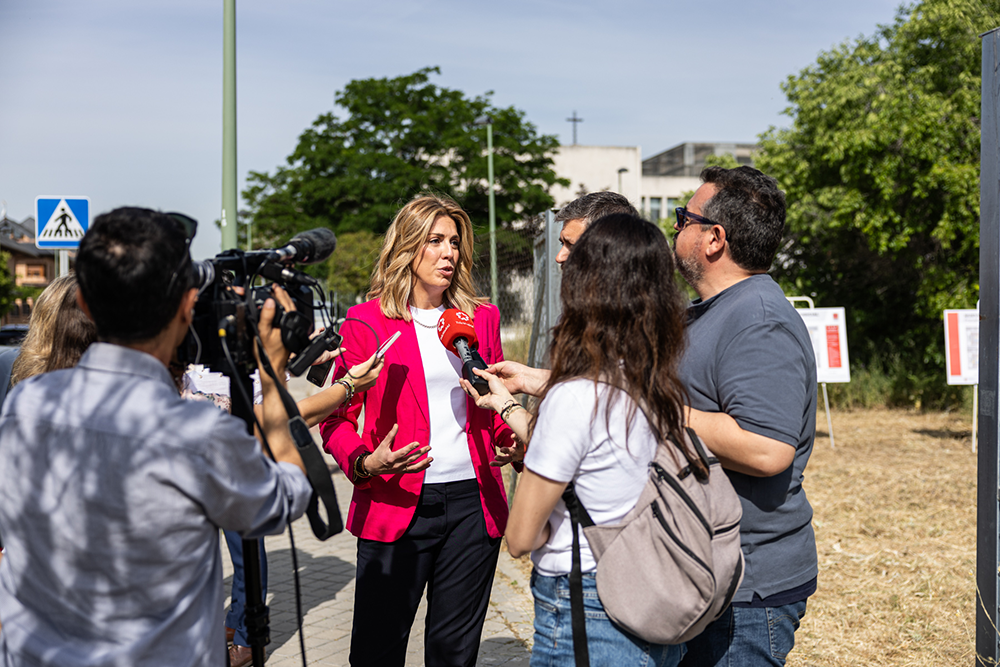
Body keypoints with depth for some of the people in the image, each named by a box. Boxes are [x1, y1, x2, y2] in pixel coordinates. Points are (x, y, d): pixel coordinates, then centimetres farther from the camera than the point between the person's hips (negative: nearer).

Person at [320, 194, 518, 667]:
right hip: (395, 504, -3)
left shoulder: (481, 317, 11)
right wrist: (365, 463, -18)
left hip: (472, 503, 3)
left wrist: (508, 442, -2)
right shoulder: (366, 322, 0)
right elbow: (336, 419, 1)